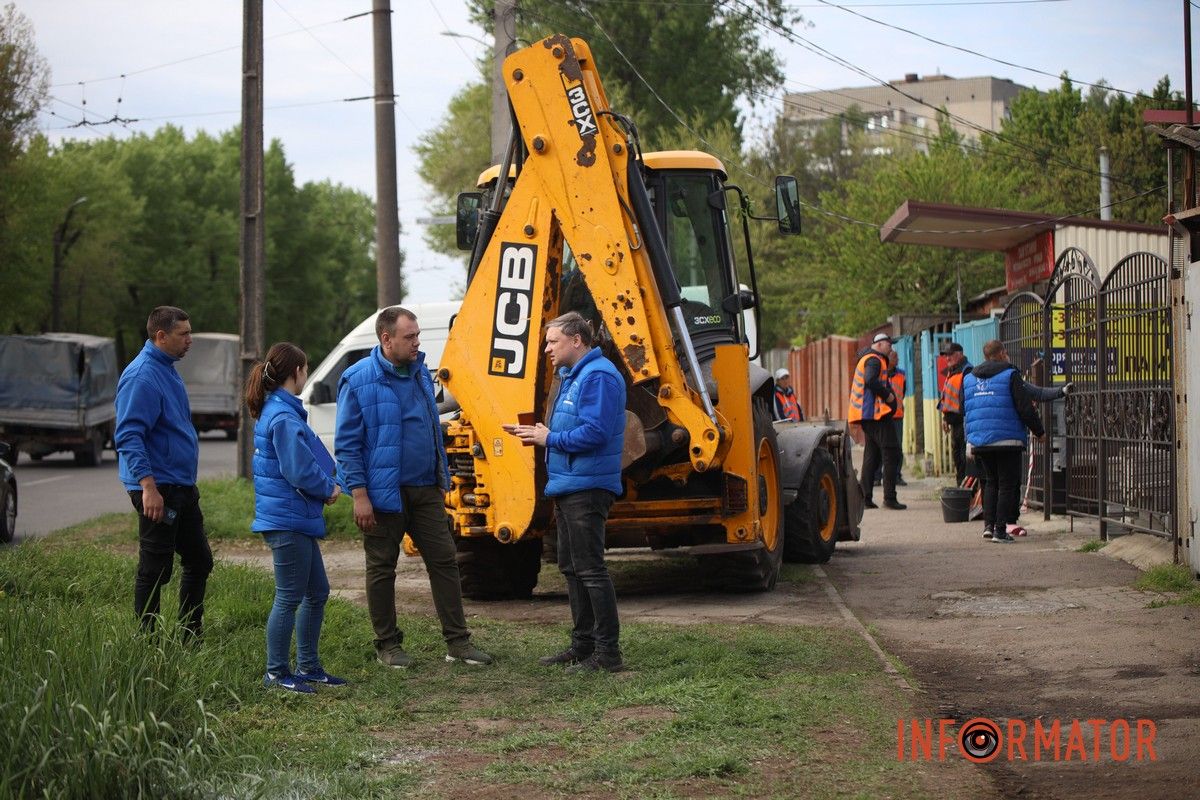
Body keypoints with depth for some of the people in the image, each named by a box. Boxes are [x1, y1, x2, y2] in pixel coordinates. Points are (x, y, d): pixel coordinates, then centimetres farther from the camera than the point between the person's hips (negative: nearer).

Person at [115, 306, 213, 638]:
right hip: (158, 490, -10)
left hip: (183, 487, 10)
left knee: (200, 561, 14)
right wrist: (148, 486, -30)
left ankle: (191, 636, 23)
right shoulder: (142, 376, -18)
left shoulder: (167, 370, 13)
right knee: (155, 571, -3)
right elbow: (128, 436, -24)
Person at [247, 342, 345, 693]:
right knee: (289, 598, -2)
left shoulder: (277, 411, 13)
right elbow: (299, 471, -22)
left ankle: (308, 666, 24)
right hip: (287, 519, -10)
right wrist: (329, 489, -5)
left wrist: (327, 486, 6)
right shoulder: (284, 418, -19)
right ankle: (276, 673, 6)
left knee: (317, 593, 16)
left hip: (298, 519, 10)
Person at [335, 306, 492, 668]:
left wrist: (441, 479, 16)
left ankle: (457, 641, 7)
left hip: (425, 490, 6)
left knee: (443, 560, 3)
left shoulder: (420, 372, 9)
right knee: (382, 570, 5)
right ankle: (388, 645, 16)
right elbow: (347, 444, -10)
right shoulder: (358, 380, -10)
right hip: (384, 494, -6)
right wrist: (359, 495, -15)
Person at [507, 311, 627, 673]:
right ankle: (583, 645, 24)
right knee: (572, 567, 16)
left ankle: (608, 653, -6)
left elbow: (594, 433, -24)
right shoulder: (572, 376, 19)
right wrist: (537, 434, 9)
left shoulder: (598, 376, -16)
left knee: (590, 568, -9)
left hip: (587, 489, -11)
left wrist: (549, 438, -13)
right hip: (568, 487, 11)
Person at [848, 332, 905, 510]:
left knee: (871, 455, 12)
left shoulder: (866, 359, 23)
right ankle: (889, 497, -12)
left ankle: (865, 496, 10)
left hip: (867, 415, 11)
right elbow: (871, 380, -26)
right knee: (891, 453, -9)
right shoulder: (874, 360, -10)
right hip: (877, 414, -11)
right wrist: (887, 395, -18)